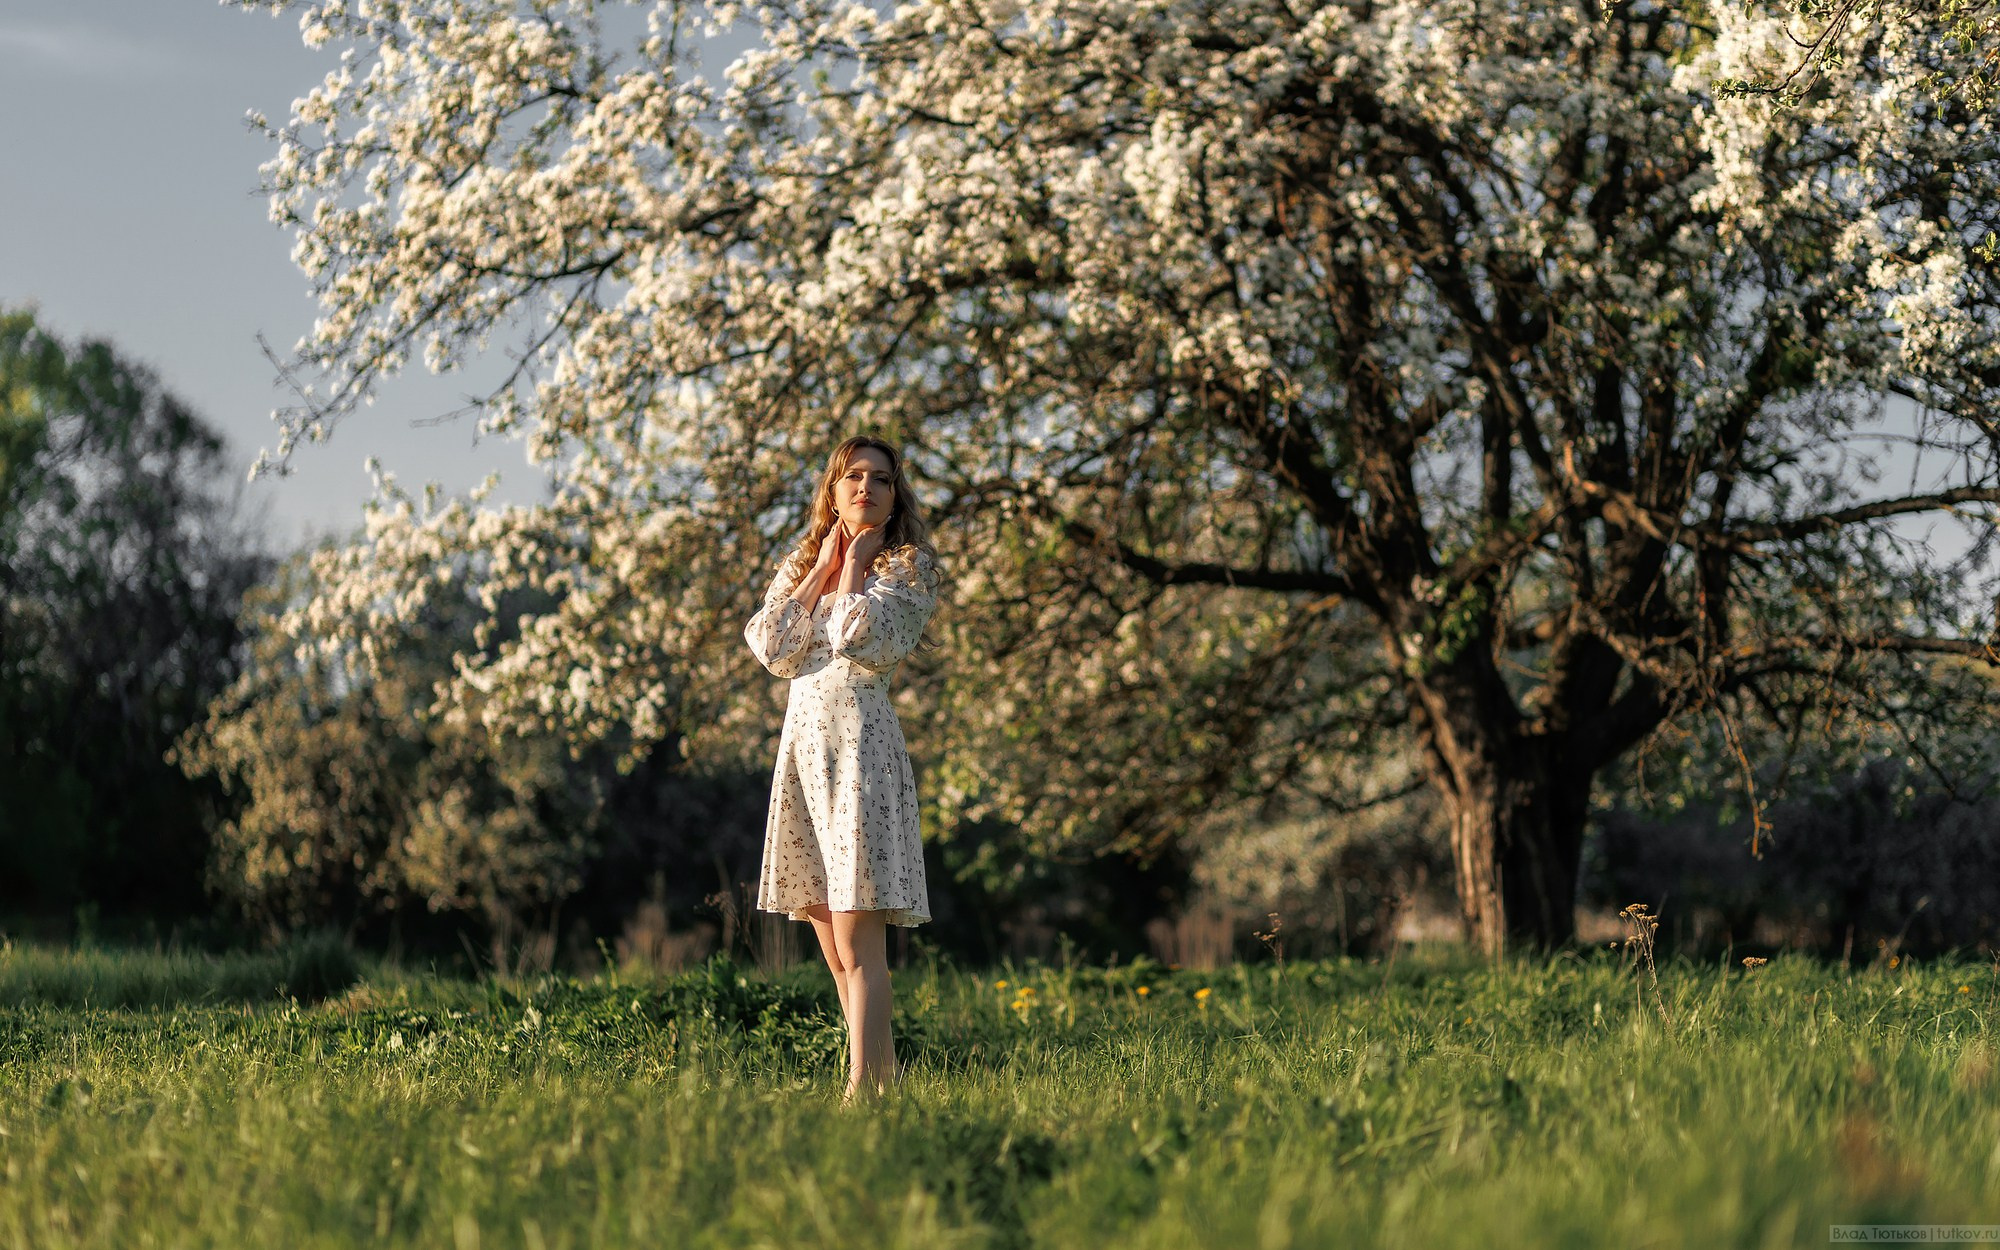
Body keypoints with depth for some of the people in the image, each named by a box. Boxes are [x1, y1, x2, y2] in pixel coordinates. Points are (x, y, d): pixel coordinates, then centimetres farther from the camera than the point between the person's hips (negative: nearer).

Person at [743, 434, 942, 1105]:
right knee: (831, 939, 8)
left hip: (859, 735, -6)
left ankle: (862, 1089, -18)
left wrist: (856, 562, -2)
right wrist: (821, 567, 3)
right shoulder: (801, 566, 17)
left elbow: (860, 640, -15)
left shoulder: (908, 566, 1)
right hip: (801, 739, 6)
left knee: (857, 934, -14)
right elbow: (772, 648, 1)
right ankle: (884, 1074, 18)